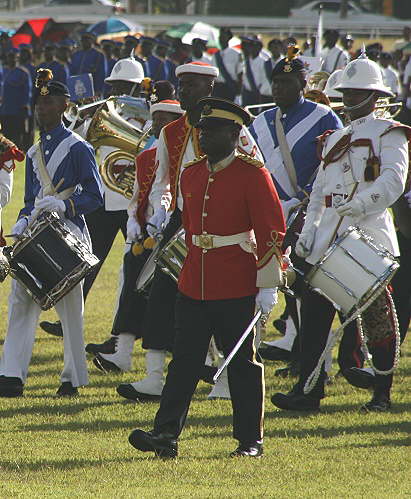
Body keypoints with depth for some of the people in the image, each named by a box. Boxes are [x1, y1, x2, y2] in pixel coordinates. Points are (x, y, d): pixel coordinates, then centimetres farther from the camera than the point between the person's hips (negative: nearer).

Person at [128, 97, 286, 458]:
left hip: (236, 290, -5)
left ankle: (250, 441, 10)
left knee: (242, 365, 3)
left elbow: (272, 231, -9)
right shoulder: (191, 174, 10)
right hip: (193, 287, 5)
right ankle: (166, 435, -2)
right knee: (184, 361, 1)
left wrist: (268, 286, -12)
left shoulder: (252, 174, -8)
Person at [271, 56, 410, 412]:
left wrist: (362, 203, -29)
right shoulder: (335, 139, 23)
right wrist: (309, 231, 9)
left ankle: (382, 393, 6)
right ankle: (308, 390, -2)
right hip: (329, 237, 6)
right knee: (315, 309, -2)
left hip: (369, 233, -6)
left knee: (376, 314, -2)